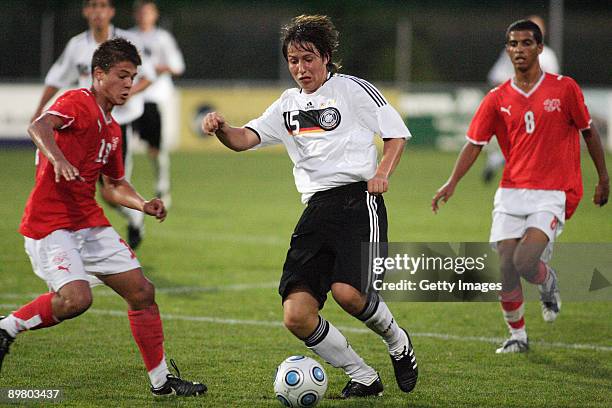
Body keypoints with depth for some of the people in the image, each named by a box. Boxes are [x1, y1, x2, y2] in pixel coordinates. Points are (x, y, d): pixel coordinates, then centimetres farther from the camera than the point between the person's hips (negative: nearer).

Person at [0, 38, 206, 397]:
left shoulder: (112, 129, 17)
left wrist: (143, 205, 9)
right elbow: (39, 127, -29)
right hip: (50, 224, -9)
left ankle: (162, 380, 14)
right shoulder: (77, 102, -9)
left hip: (90, 223, 9)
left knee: (142, 291, 4)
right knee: (76, 298, -27)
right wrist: (56, 157, -49)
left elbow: (115, 185, 28)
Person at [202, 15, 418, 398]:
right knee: (296, 315, -9)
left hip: (357, 200, -5)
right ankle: (363, 377, 8)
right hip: (316, 209, 5)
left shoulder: (354, 89, 5)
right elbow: (245, 138, 6)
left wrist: (382, 173, -9)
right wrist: (222, 129, -16)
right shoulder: (289, 104, 18)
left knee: (347, 291, -27)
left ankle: (397, 340, 5)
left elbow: (397, 134, 8)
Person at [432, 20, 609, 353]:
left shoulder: (564, 88, -2)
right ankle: (517, 335, 17)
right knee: (504, 267, -3)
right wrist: (452, 183, -8)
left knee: (524, 262, -20)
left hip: (553, 194, -3)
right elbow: (475, 143, 4)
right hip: (512, 192, 3)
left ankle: (548, 282, 16)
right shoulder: (497, 99, 3)